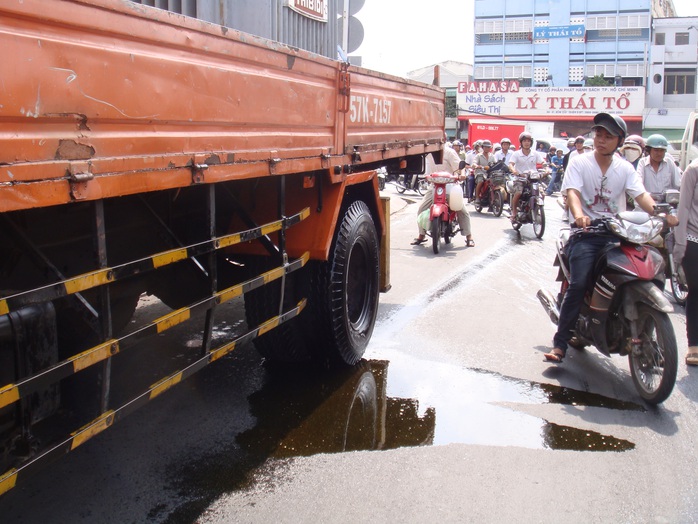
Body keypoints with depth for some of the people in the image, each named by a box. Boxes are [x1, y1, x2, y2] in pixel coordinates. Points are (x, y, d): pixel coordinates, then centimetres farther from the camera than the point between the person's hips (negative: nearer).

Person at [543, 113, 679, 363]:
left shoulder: (625, 168, 11)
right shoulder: (579, 162, 2)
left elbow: (641, 195, -1)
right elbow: (572, 192, -13)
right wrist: (578, 214, -35)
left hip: (617, 234, 4)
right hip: (585, 233, -4)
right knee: (578, 284, -21)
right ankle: (560, 344, -16)